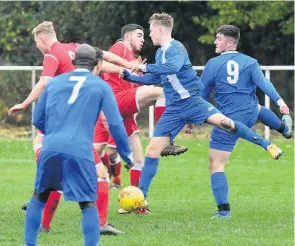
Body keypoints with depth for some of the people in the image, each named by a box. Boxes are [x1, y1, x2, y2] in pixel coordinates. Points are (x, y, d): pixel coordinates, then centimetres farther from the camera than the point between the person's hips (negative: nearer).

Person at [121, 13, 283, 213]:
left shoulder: (176, 48, -11)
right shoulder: (160, 53, 16)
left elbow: (173, 67, -34)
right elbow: (154, 79, 33)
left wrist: (146, 67, -25)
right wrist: (128, 76, 29)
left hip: (192, 101, -8)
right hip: (173, 110, 8)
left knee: (224, 122, -31)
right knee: (153, 150, 2)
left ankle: (268, 146, -20)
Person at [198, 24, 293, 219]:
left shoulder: (213, 64, -4)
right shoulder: (250, 62, 2)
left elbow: (202, 94, 1)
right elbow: (263, 82, -13)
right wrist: (279, 100, -22)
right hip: (250, 115, 4)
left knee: (216, 165, -1)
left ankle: (224, 210, -12)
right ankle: (284, 127, 56)